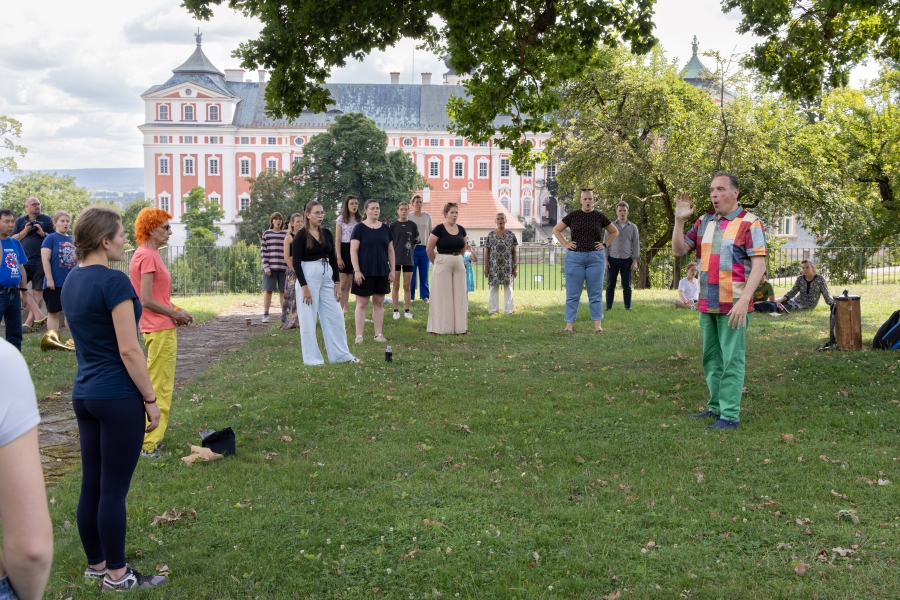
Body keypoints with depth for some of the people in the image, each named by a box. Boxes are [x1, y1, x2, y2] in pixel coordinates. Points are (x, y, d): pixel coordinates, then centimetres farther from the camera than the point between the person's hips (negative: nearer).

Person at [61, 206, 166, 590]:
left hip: (84, 394, 9)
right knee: (114, 489, 1)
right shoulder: (114, 281, -18)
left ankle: (96, 564, 28)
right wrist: (151, 398, -12)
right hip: (118, 397, -9)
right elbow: (129, 350, -19)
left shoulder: (72, 281, 10)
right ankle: (116, 575, 12)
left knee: (91, 485, 15)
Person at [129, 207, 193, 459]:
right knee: (158, 389, -3)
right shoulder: (147, 256, -17)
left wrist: (176, 310, 7)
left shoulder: (151, 254, 13)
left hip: (163, 328, 10)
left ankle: (152, 438, 29)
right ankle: (149, 445, 4)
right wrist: (175, 314, -11)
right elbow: (147, 300, -21)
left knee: (161, 386, 19)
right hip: (160, 330, -10)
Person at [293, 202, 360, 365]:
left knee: (336, 317, 7)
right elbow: (296, 262, -12)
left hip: (327, 278, 6)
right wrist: (304, 286, -18)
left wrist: (337, 283, 4)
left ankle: (341, 354, 15)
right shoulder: (301, 235, -7)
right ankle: (311, 358, 9)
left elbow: (333, 259, 11)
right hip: (308, 277, -6)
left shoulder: (327, 233, 10)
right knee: (308, 319, 0)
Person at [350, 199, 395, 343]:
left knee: (379, 303, 9)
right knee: (362, 303, 0)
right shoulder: (359, 228, -4)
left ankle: (378, 334, 16)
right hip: (365, 272, -4)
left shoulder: (385, 228, 9)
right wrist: (357, 271, -15)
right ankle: (359, 335, 4)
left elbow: (390, 250, 12)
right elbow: (353, 251, -8)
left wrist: (392, 270, 6)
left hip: (382, 272, 4)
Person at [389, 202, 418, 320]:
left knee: (407, 286, 5)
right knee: (396, 286, 4)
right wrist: (392, 254, 1)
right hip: (395, 258, -1)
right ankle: (396, 310, 11)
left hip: (408, 259, 1)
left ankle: (407, 310, 12)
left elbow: (415, 242, 9)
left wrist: (408, 251, 6)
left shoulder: (413, 226, 1)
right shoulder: (393, 225, -2)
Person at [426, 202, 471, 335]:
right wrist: (437, 262, 0)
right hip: (443, 264, -5)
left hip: (458, 264, 5)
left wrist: (456, 257, 12)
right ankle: (437, 328, 6)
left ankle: (460, 326, 15)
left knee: (459, 295, 7)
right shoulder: (439, 229, -9)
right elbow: (429, 249, -9)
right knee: (442, 296, -1)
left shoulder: (461, 229, 7)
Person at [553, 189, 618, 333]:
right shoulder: (573, 216, 2)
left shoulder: (600, 216, 3)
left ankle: (598, 325, 9)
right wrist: (566, 244, -1)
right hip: (575, 258, 0)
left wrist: (605, 245, 3)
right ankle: (569, 325, 5)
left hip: (596, 258, 1)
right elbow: (556, 230, 9)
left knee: (595, 293, 5)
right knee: (572, 293, 2)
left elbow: (615, 232, 14)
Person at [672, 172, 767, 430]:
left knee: (731, 360, -3)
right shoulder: (704, 222, 10)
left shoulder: (749, 223, -8)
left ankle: (730, 415, 1)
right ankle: (716, 406, 25)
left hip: (734, 305, -6)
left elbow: (759, 265, -13)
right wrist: (679, 220, -2)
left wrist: (744, 300, -22)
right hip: (707, 304, 7)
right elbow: (679, 250, 12)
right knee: (711, 359, 14)